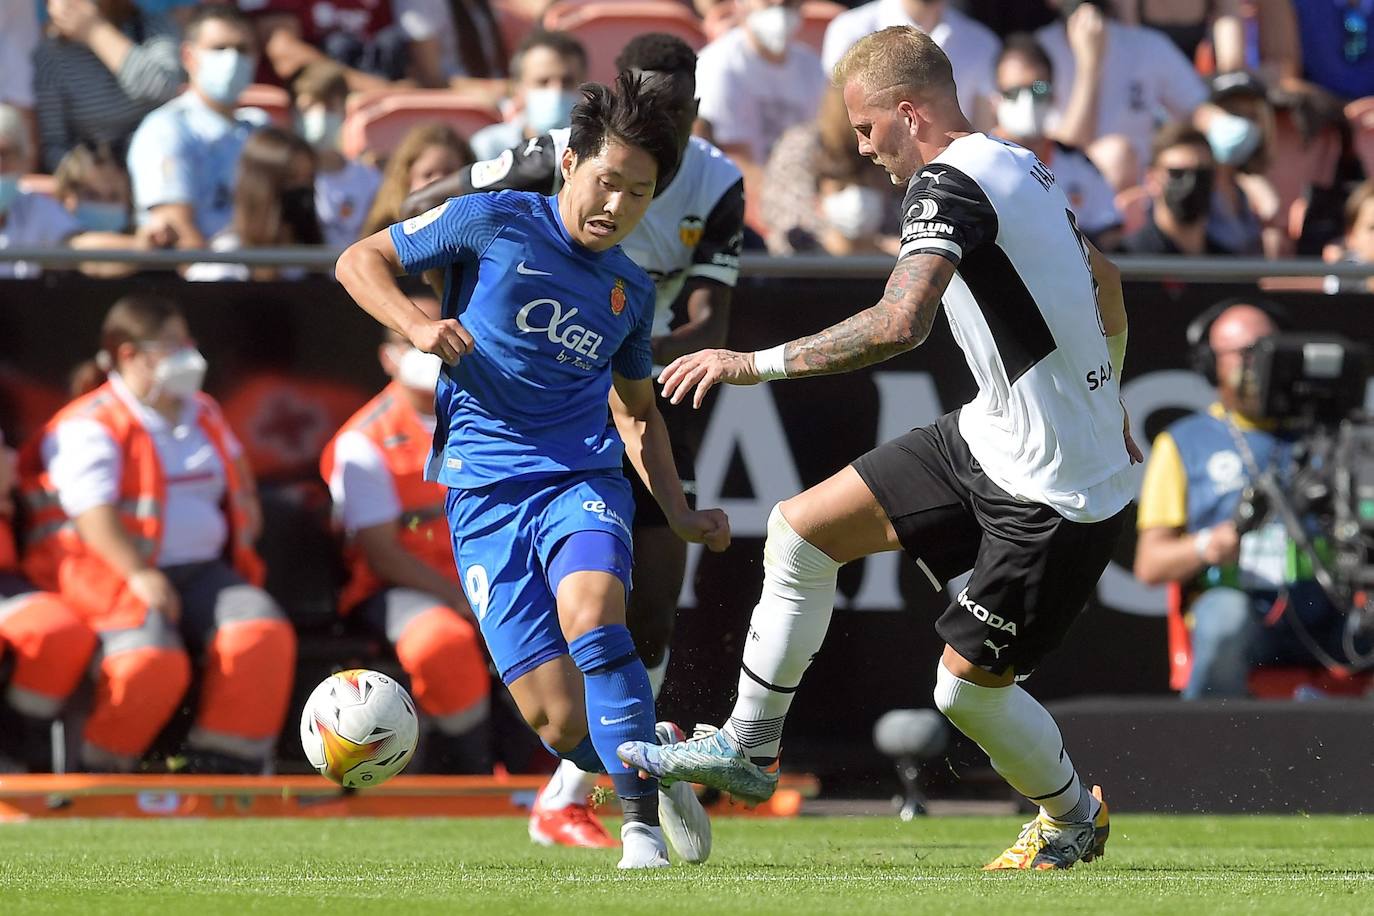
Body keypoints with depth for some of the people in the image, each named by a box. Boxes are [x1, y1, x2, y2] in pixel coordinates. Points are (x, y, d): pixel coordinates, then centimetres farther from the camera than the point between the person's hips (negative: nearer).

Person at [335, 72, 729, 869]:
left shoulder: (631, 291, 13)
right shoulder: (495, 222, 0)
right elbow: (359, 262, 5)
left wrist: (680, 513, 17)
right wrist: (418, 326, -13)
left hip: (583, 479, 2)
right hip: (486, 494, -2)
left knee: (590, 615, -32)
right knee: (560, 721, -12)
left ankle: (644, 819, -26)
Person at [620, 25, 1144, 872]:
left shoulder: (951, 183, -21)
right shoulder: (1022, 169, 9)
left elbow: (899, 324, -36)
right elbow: (1106, 285, 24)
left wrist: (755, 363, -29)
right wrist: (1104, 413, 38)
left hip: (1056, 494, -10)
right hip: (990, 439, 10)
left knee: (968, 685, 2)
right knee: (801, 529, 7)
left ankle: (1075, 817, 29)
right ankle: (747, 747, 18)